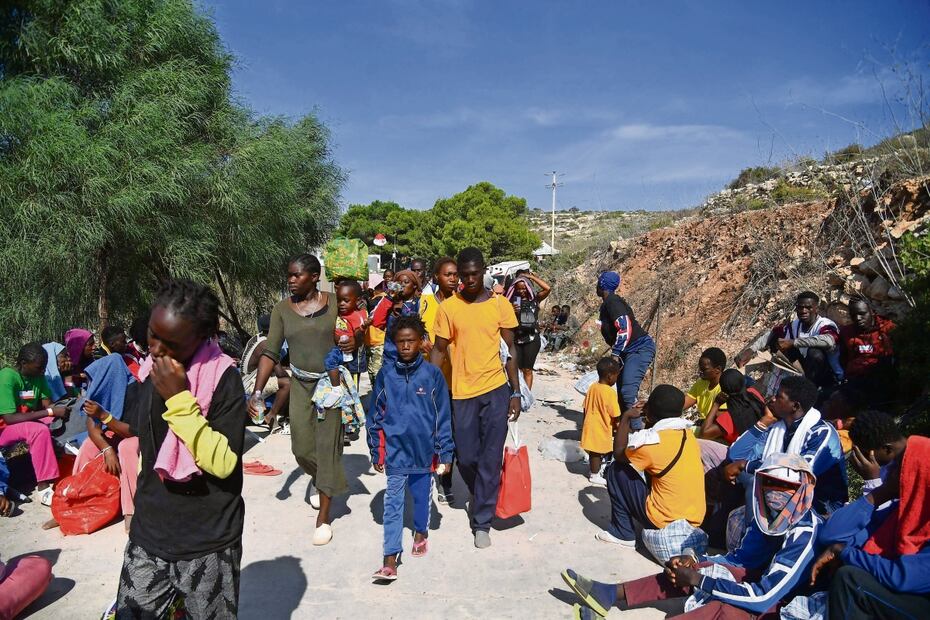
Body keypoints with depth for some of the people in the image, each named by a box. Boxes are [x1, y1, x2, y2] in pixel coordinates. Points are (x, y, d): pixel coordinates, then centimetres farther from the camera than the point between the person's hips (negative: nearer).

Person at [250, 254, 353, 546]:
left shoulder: (334, 303, -8)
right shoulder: (282, 308, -3)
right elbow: (271, 352, -4)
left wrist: (355, 343, -21)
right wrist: (257, 392, -12)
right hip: (300, 384, 3)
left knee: (327, 445, -1)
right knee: (302, 447, 8)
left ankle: (324, 516, 11)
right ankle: (321, 481, 43)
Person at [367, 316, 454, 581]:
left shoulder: (432, 374, -8)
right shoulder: (385, 374, -4)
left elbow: (443, 416, -3)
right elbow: (375, 415, 4)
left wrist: (445, 452, -1)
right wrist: (377, 451, 5)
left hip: (424, 449, 0)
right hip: (395, 450, 0)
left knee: (422, 495, 19)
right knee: (393, 503, 0)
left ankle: (421, 532, 45)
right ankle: (390, 561, 3)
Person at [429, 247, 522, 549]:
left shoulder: (500, 304, -1)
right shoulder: (448, 307, -1)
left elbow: (511, 348, 3)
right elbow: (439, 350, 4)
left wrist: (516, 393, 0)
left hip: (496, 390, -1)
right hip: (462, 393, 1)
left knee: (491, 459, 0)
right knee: (466, 458, 8)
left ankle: (482, 522, 13)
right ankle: (484, 498, 38)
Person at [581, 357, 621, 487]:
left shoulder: (592, 387, -1)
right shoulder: (610, 392, -22)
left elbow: (585, 408, 8)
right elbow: (615, 416, -18)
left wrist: (585, 423, 20)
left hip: (590, 426, 6)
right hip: (601, 429, -6)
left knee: (594, 451, 18)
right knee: (598, 452, 8)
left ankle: (595, 470, 33)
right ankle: (595, 476, 20)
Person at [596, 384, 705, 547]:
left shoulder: (653, 442, -20)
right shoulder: (688, 434, 2)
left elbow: (619, 453, -2)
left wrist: (625, 417, 4)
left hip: (664, 522, -7)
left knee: (617, 470, 3)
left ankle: (622, 533, 10)